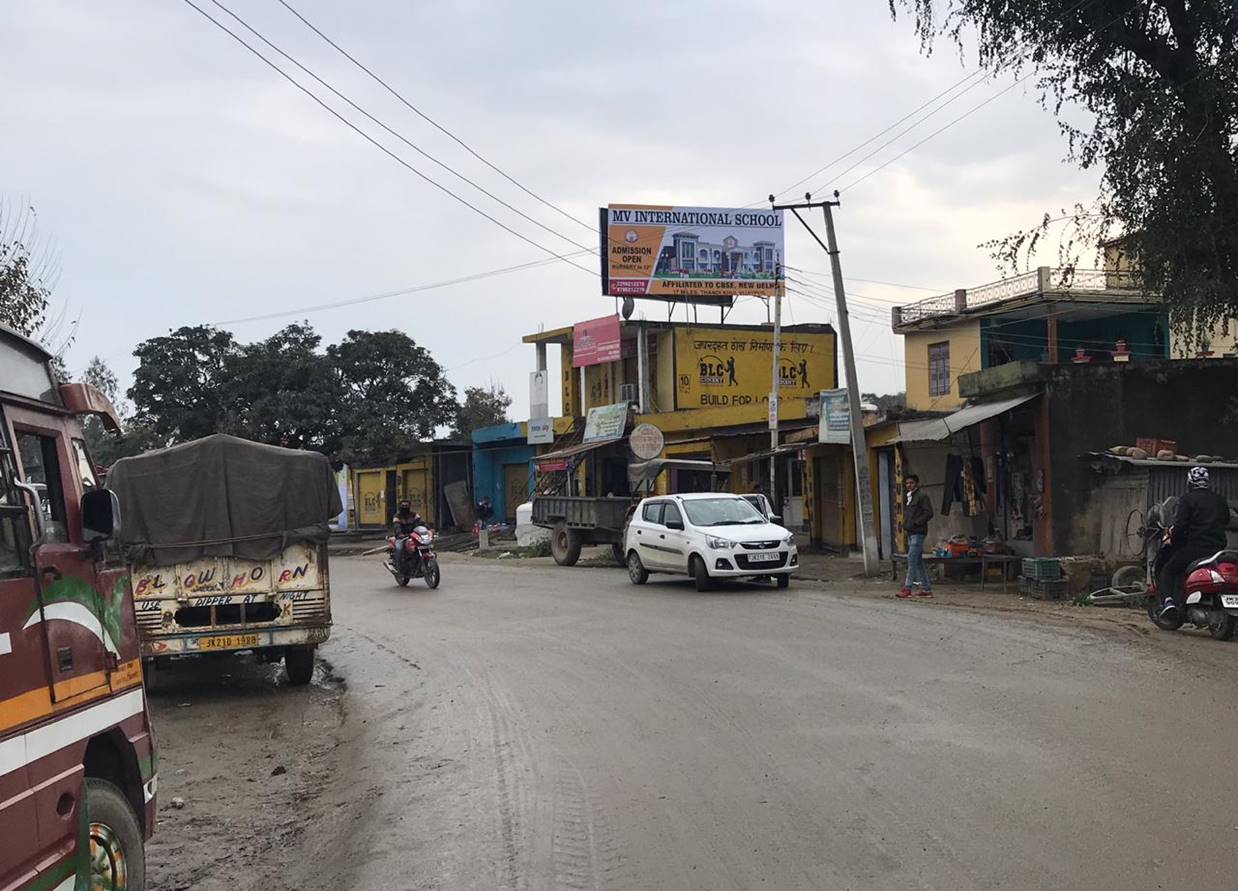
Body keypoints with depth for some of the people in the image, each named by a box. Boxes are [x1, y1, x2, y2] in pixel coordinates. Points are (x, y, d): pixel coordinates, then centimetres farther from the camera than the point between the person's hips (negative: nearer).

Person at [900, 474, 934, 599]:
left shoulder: (922, 495, -8)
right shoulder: (909, 496, 19)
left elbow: (928, 513, -15)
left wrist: (915, 523, -18)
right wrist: (905, 523, 11)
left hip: (918, 533, -9)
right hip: (911, 533, 9)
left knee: (912, 559, -12)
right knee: (918, 560, 10)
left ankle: (908, 588, -13)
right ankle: (926, 588, 13)